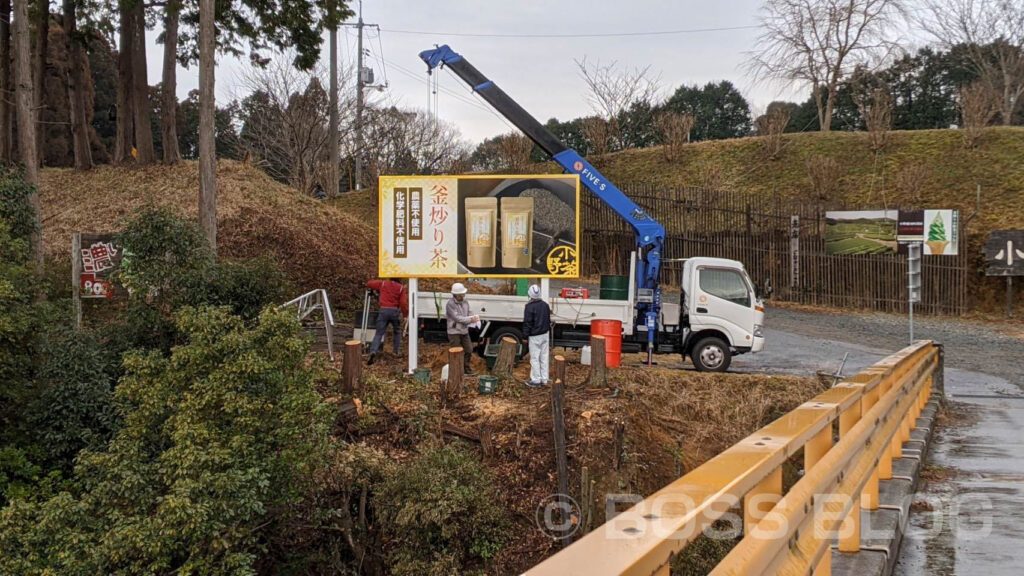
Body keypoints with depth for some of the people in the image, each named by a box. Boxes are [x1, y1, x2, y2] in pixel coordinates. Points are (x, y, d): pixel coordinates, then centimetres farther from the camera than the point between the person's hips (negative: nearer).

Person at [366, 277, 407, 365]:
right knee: (397, 332, 23)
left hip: (383, 310, 0)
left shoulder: (383, 283, 10)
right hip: (395, 311, 0)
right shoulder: (401, 288, 6)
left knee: (379, 333, -2)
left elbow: (369, 284, 18)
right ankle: (397, 352, 21)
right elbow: (403, 303, -2)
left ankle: (373, 352, -23)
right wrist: (405, 314, 8)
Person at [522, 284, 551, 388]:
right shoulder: (545, 305, 5)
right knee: (544, 357, 12)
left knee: (535, 358, 0)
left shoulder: (530, 307, -17)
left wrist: (525, 336, -6)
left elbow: (527, 323, -14)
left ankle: (536, 380, 3)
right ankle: (544, 379, 18)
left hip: (534, 336, -7)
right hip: (545, 334, 7)